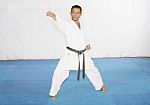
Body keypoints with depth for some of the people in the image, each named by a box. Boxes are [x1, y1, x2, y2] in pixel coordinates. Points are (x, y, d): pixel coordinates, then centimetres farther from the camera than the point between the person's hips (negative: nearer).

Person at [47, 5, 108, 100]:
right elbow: (59, 23, -36)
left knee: (92, 70, 19)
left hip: (83, 54, 5)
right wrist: (53, 16, -57)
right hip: (71, 54, -5)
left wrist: (87, 44, 5)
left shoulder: (81, 25, 7)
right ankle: (53, 93, 5)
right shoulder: (67, 25, -12)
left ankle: (100, 86, 45)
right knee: (59, 73, -15)